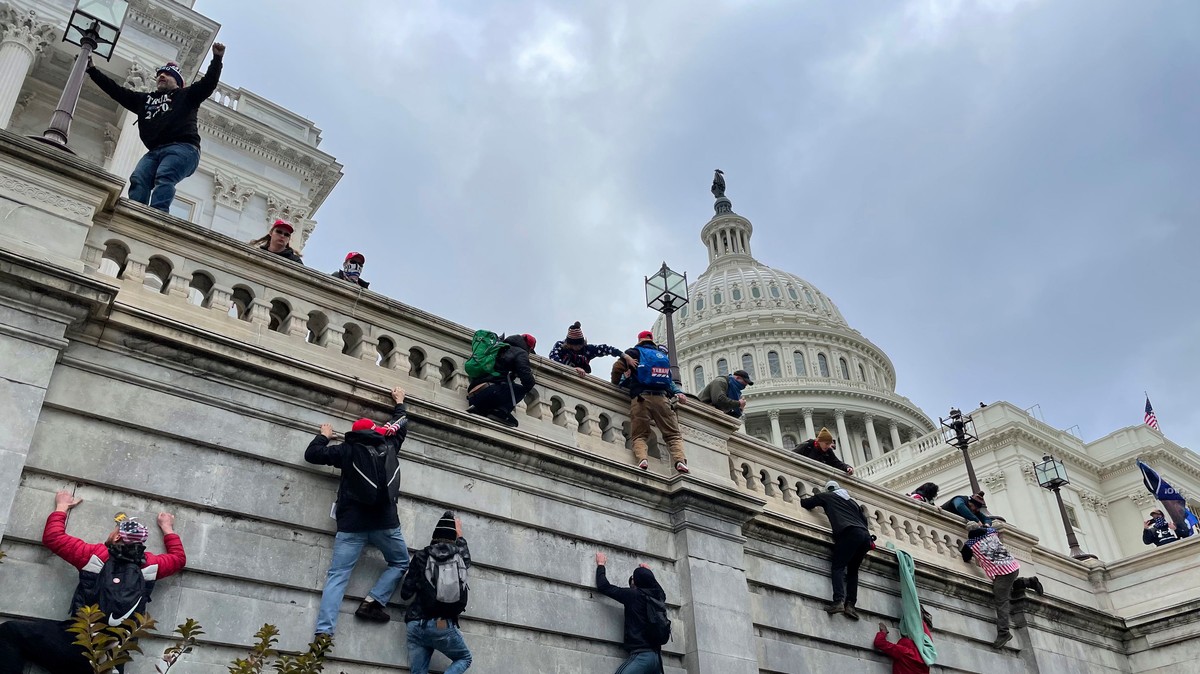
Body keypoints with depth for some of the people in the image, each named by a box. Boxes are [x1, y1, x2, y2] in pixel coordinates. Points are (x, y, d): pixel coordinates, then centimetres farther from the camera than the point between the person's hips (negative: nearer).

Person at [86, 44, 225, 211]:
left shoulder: (185, 95, 20)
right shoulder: (145, 99, 33)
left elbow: (209, 83, 7)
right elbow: (115, 90, 35)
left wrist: (217, 59, -6)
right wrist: (92, 70, 34)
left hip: (183, 148, -5)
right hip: (155, 151, 5)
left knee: (163, 178, -32)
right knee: (138, 180, -23)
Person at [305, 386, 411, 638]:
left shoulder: (348, 450, 9)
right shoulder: (389, 446, 14)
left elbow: (312, 454, 13)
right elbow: (402, 425, 33)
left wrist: (324, 436, 31)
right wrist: (400, 402, 50)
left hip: (352, 524, 0)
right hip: (385, 522, 0)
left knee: (337, 576, -3)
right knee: (400, 563, 20)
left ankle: (323, 632, -17)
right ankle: (373, 602, 1)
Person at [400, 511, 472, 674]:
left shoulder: (421, 556, 4)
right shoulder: (460, 555, 7)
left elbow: (405, 593, 5)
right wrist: (459, 534, 51)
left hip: (417, 625, 1)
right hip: (444, 626, 0)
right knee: (465, 658, 22)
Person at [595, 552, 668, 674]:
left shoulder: (634, 594, -1)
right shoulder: (658, 597, 15)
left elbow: (604, 586, 6)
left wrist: (600, 564, 22)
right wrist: (648, 574, 54)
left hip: (642, 654, -8)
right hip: (657, 656, 8)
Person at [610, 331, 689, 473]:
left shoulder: (635, 352, 16)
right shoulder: (663, 356, 28)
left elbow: (617, 368, 5)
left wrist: (616, 383, 21)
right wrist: (677, 393, 44)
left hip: (640, 397, -2)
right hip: (662, 398, 2)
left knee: (639, 435, 1)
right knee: (674, 435, 2)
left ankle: (642, 458, -27)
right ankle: (680, 460, -23)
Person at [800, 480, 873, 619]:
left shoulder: (826, 496, 21)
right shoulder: (852, 501, 35)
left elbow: (804, 503, 26)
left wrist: (807, 499, 47)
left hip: (849, 533, -5)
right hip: (865, 536, 5)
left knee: (837, 567, -8)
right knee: (852, 571, 12)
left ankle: (839, 601, -29)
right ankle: (850, 604, -6)